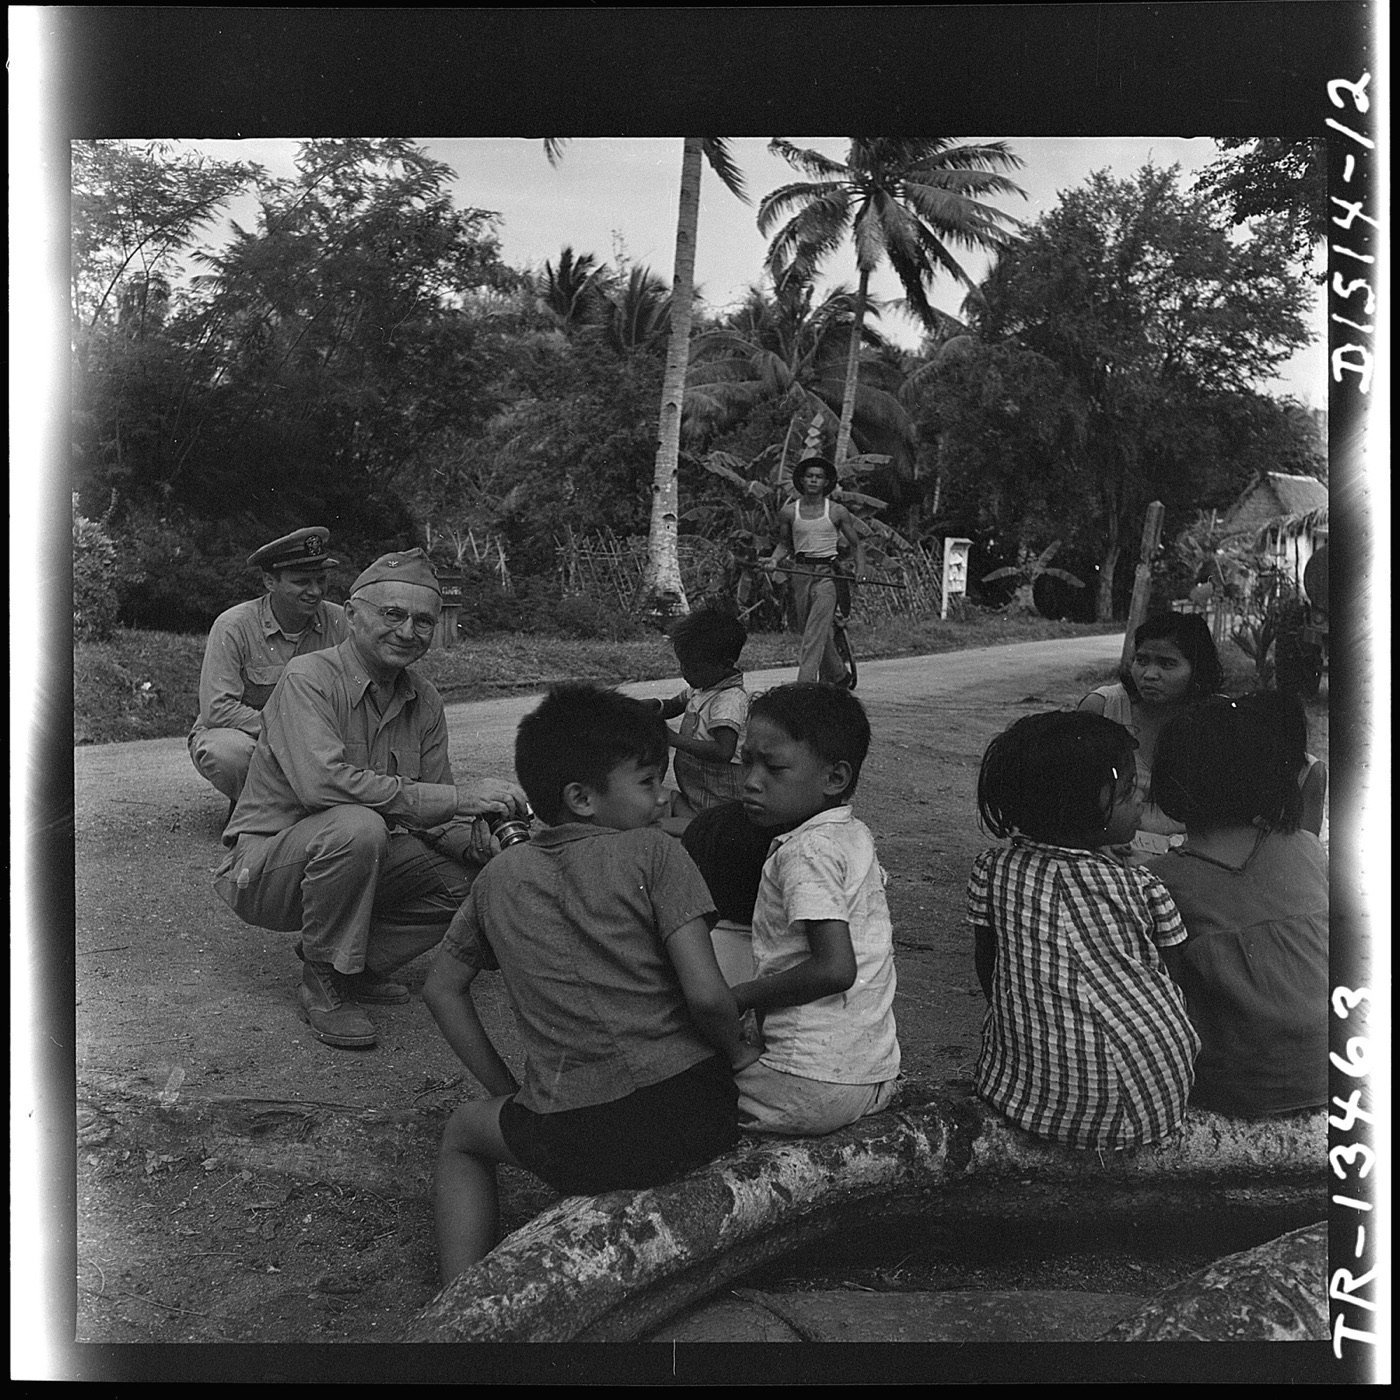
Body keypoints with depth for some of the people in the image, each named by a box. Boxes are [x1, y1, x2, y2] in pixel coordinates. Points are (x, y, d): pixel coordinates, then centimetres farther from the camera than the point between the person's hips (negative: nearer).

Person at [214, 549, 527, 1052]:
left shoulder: (423, 701, 2)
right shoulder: (309, 679, -19)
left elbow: (431, 814, 2)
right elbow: (323, 782, -36)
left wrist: (486, 840, -21)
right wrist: (459, 798, -37)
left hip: (352, 861, 7)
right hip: (264, 867, -7)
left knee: (471, 874, -10)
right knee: (356, 826, -36)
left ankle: (355, 965, 6)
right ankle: (323, 982, -14)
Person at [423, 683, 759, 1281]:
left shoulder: (500, 876, 10)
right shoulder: (652, 853, -4)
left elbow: (442, 989, 18)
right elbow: (705, 995, -12)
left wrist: (507, 1092, 21)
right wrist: (739, 1052, 7)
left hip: (577, 1141, 2)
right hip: (695, 1113, -1)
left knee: (462, 1133, 30)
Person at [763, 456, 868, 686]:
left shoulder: (838, 512, 1)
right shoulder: (788, 512, 6)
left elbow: (857, 545, 8)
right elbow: (784, 544, 19)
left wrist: (860, 569, -8)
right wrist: (775, 559, -2)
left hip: (828, 574, -3)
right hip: (801, 573, 4)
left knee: (815, 632, -15)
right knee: (813, 631, 12)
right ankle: (838, 676, 31)